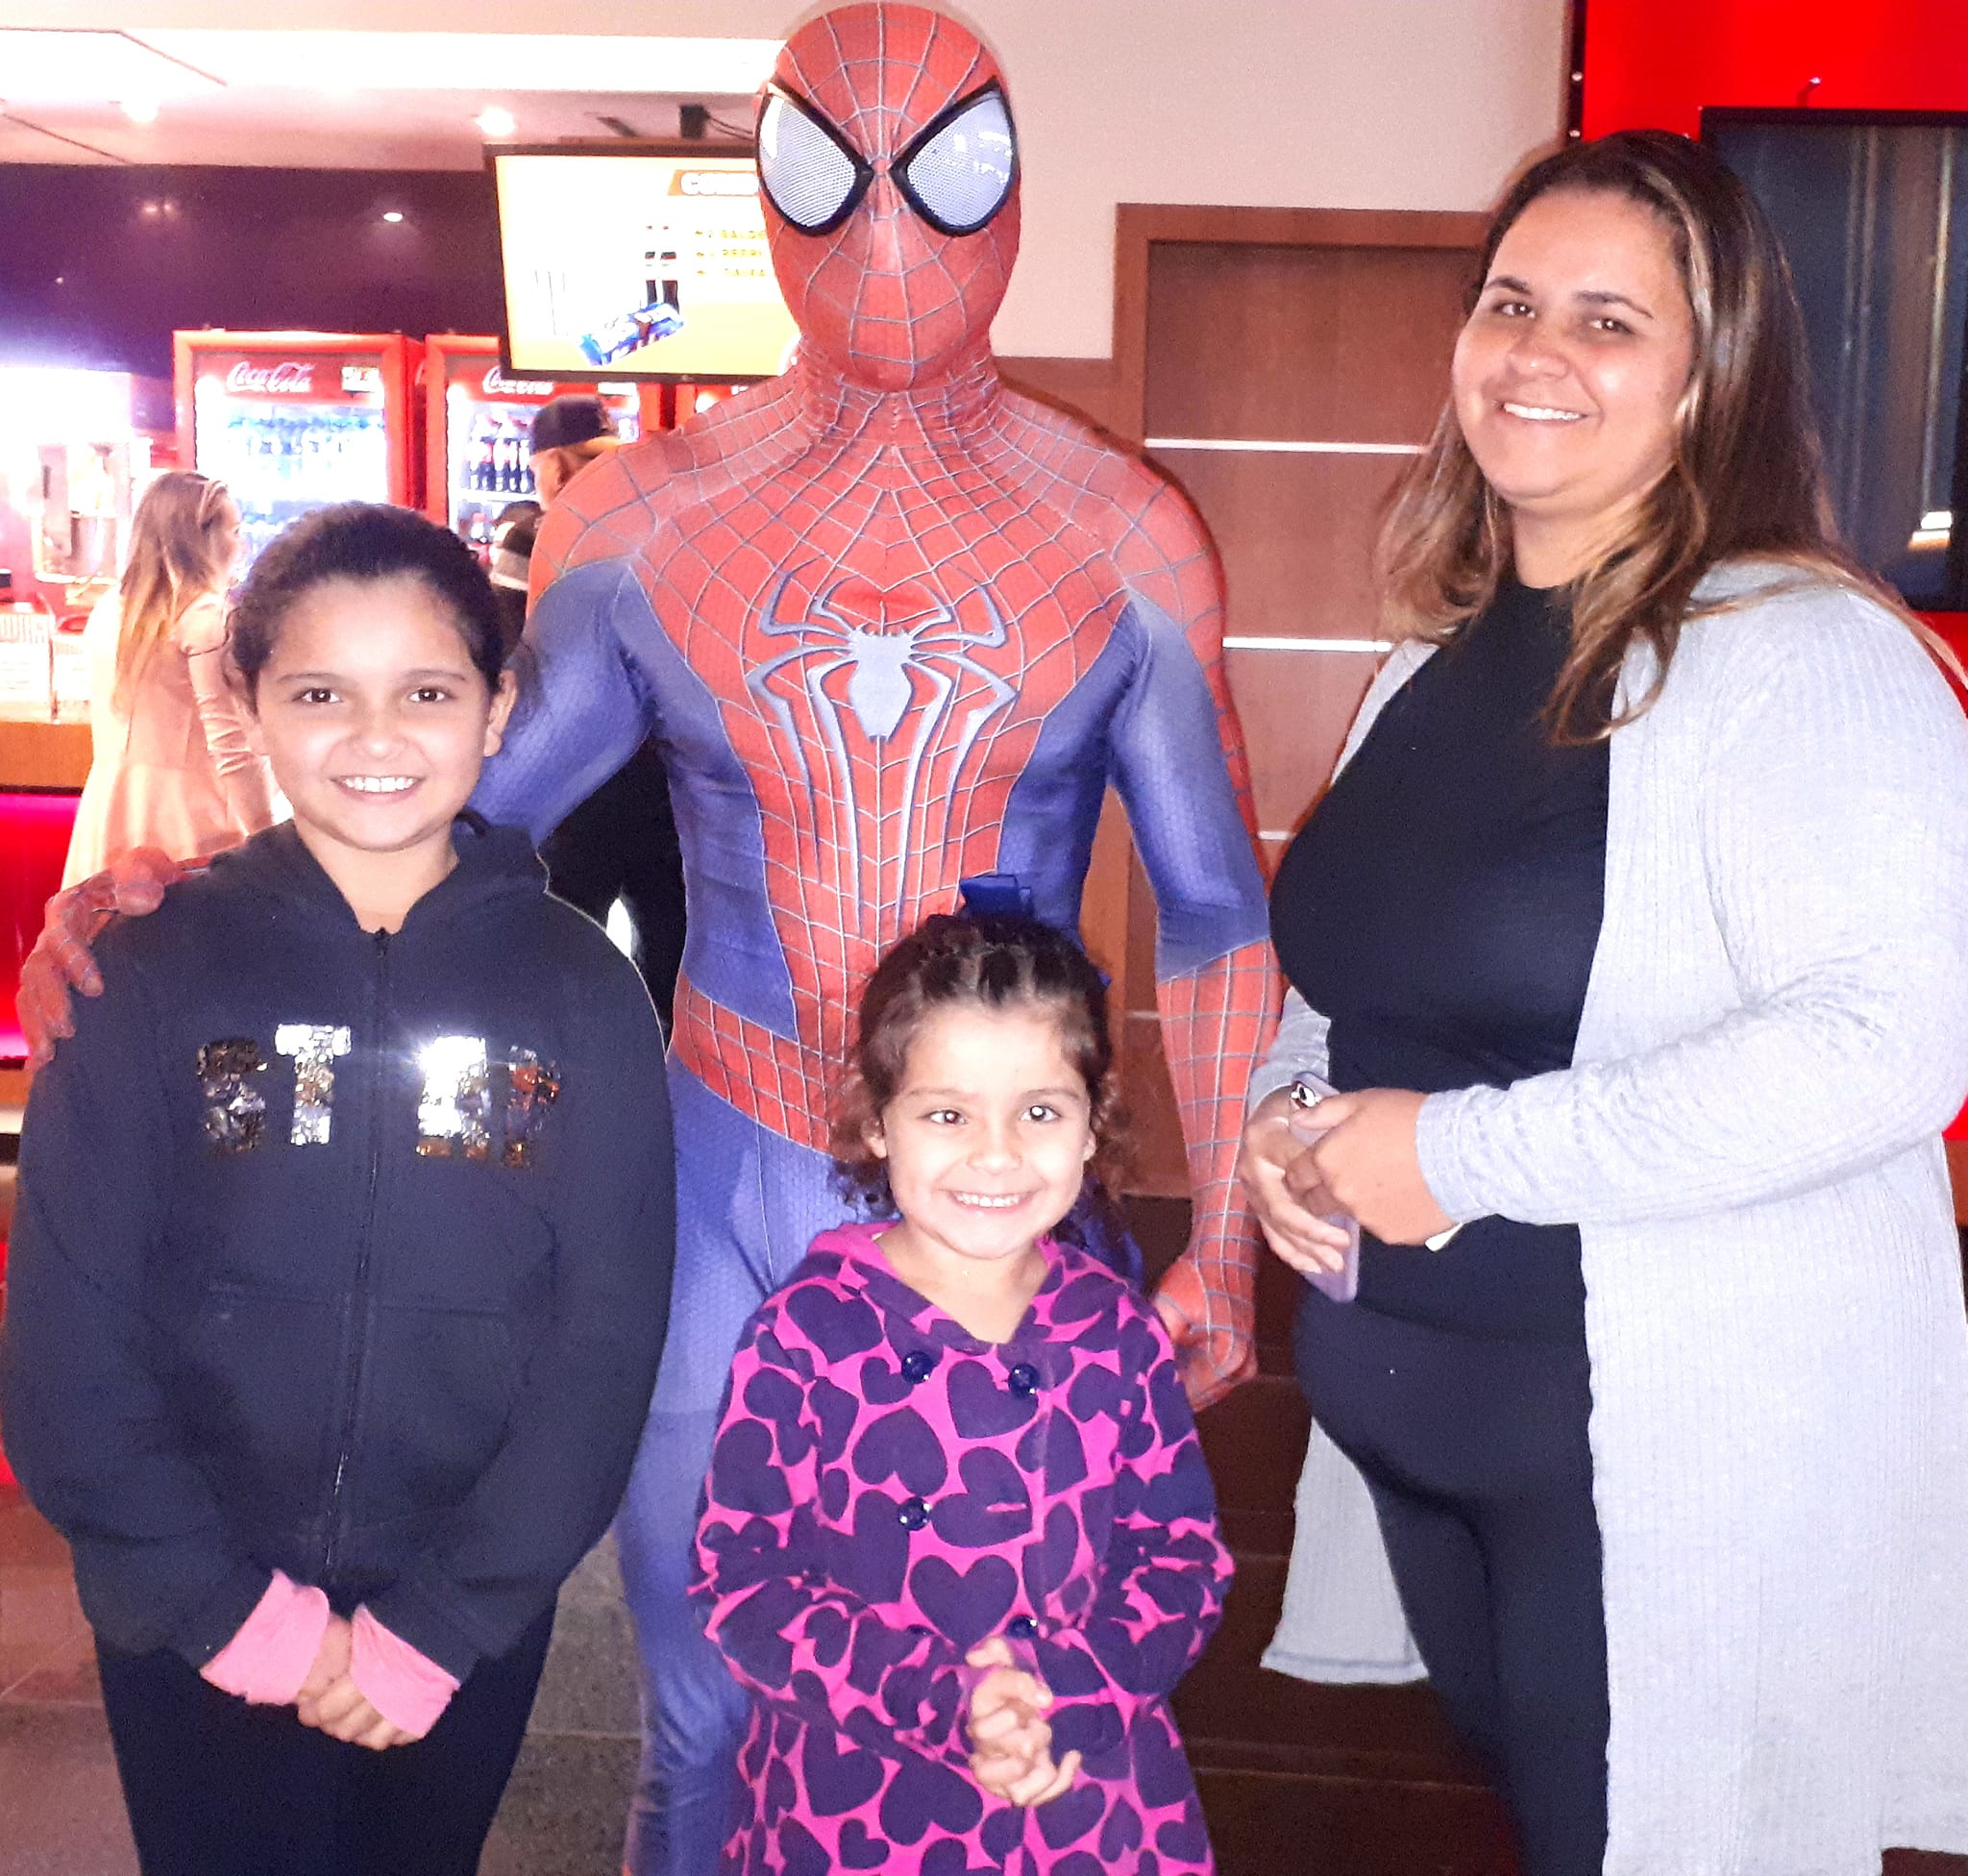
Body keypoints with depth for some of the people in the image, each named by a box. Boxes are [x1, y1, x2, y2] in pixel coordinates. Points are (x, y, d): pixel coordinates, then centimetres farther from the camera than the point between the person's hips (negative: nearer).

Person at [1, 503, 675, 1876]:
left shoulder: (581, 990, -6)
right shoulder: (153, 972, -7)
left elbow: (605, 1344, -7)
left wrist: (435, 1630, -10)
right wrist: (237, 1612, -11)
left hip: (470, 1628, 1)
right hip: (193, 1632, 0)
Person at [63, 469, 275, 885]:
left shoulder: (109, 609, 12)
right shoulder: (205, 615, -11)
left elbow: (108, 734, 18)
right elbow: (233, 747, -16)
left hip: (108, 811, 8)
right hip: (185, 818, -8)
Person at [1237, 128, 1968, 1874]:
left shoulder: (1802, 653, -15)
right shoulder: (1445, 649, 9)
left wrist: (1464, 1155, -24)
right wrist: (1293, 1110, -1)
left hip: (1678, 1445, -7)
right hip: (1408, 1405, 7)